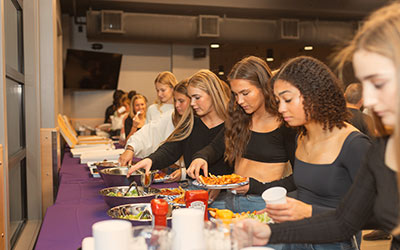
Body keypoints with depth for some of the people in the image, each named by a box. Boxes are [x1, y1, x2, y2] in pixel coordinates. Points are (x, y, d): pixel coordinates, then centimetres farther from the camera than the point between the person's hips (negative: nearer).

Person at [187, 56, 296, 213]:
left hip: (263, 201, -5)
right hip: (232, 199, 5)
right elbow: (216, 147, 15)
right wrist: (201, 158, -7)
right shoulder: (240, 118, 8)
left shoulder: (284, 123, -10)